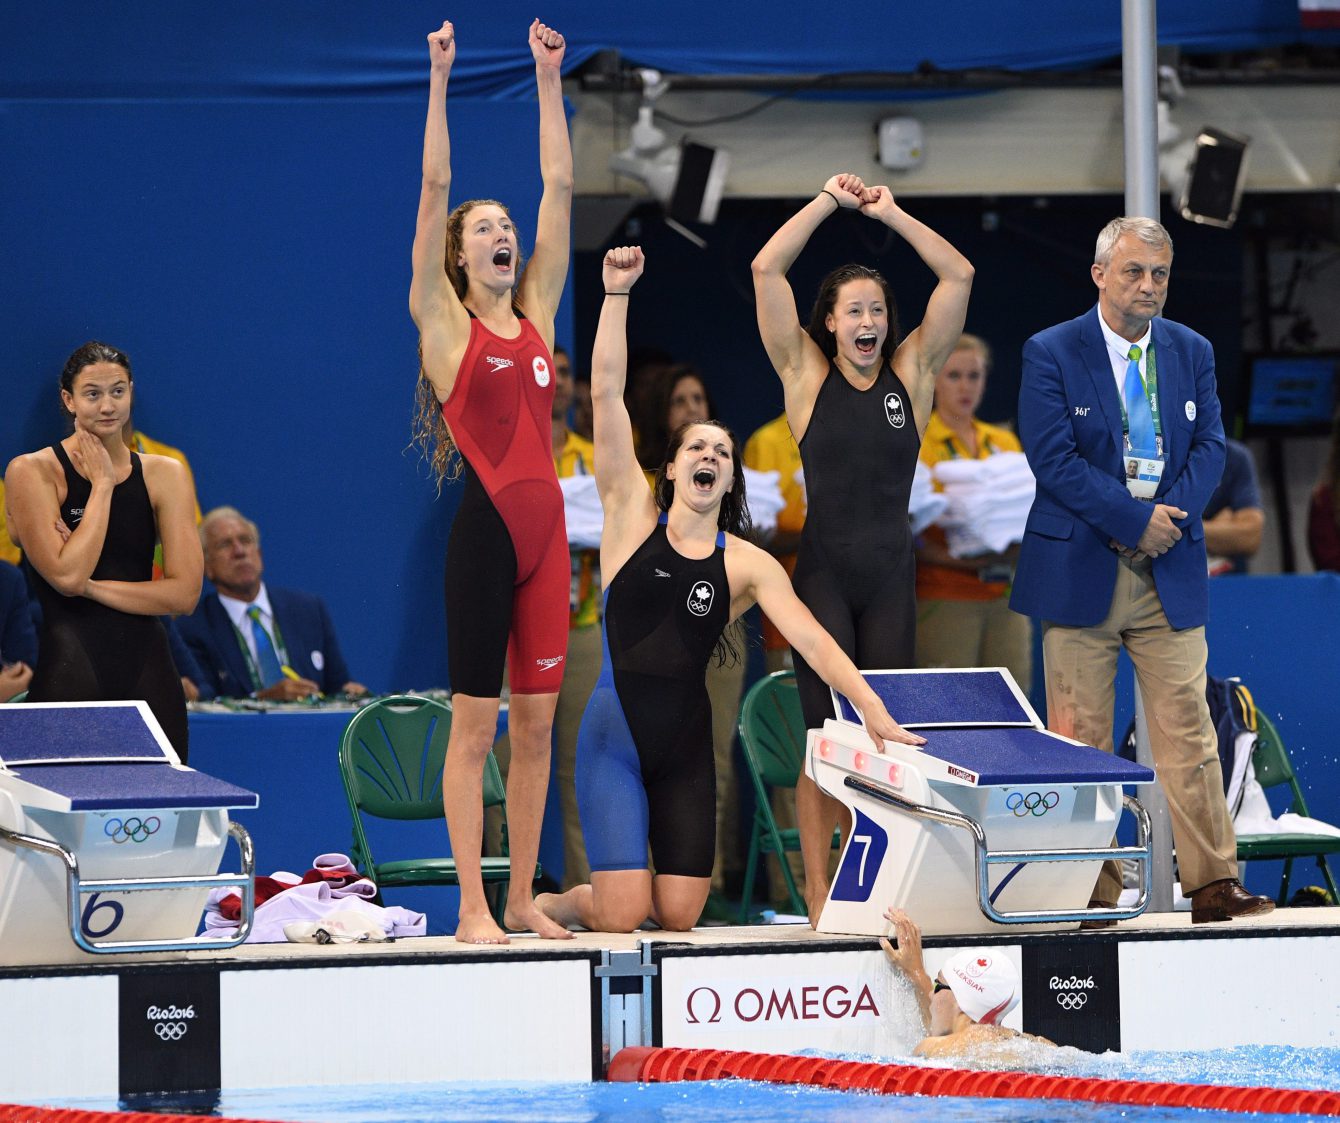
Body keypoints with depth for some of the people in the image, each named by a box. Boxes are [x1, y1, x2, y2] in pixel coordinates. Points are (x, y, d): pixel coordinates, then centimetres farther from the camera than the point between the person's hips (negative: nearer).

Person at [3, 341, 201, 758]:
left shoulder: (164, 474, 8)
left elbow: (183, 593, 0)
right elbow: (67, 576, -14)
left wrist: (89, 585, -9)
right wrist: (103, 485, -6)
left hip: (148, 675, 3)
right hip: (68, 674, -3)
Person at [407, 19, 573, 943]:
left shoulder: (538, 313, 13)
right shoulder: (445, 322, 1)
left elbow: (561, 187, 11)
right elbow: (434, 189, -6)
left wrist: (550, 80, 9)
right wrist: (441, 82, -9)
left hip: (545, 526, 5)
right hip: (485, 527, -5)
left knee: (537, 722, 8)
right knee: (475, 725, -1)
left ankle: (523, 898, 14)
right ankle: (474, 905, 1)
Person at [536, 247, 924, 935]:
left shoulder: (747, 565, 3)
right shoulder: (633, 516, -1)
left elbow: (814, 642, -3)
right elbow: (606, 394, -7)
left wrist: (875, 714, -15)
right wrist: (617, 294, -12)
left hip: (687, 742, 3)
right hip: (615, 734, -3)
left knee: (679, 918, 1)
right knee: (622, 916, -13)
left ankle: (599, 898, 34)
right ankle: (553, 906, 20)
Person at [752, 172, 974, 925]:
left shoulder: (911, 374, 8)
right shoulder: (807, 375, 3)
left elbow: (958, 276, 4)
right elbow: (767, 269, -4)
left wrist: (890, 214, 4)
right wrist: (829, 202, 0)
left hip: (890, 578, 2)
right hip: (823, 574, -2)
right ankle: (821, 898, -2)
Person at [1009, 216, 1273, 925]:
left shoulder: (1192, 353, 10)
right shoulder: (1051, 354, -2)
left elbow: (1209, 446, 5)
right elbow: (1054, 458, -11)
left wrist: (1173, 515, -13)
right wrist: (1135, 520, -15)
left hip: (1171, 574, 3)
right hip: (1080, 571, -3)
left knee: (1187, 729, -2)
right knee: (1079, 737, -1)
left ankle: (1213, 885, -2)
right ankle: (1093, 895, 3)